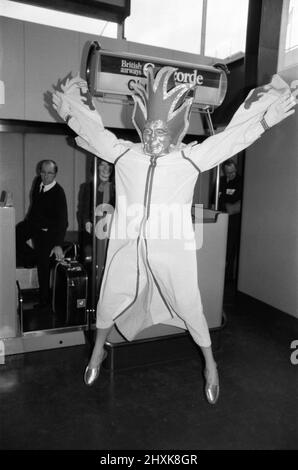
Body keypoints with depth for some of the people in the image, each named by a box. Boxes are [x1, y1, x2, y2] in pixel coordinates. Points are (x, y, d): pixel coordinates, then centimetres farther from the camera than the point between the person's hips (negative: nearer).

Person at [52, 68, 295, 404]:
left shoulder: (191, 158, -2)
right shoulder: (124, 154, 3)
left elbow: (232, 136, 3)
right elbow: (94, 131, 17)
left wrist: (266, 114, 4)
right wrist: (72, 107, 22)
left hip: (173, 250, -2)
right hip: (128, 248, 2)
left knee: (189, 308, 8)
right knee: (108, 301, 14)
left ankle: (210, 364, 35)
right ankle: (98, 351, 44)